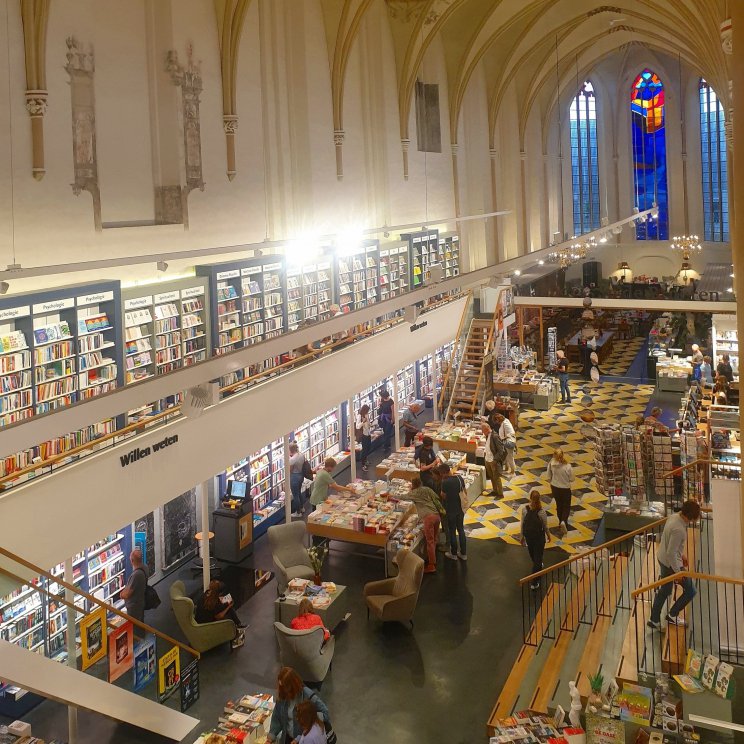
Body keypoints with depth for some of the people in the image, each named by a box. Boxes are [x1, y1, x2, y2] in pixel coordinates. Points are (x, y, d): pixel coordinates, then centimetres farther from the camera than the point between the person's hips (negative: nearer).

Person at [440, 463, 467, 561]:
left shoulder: (445, 482, -24)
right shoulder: (459, 478, -5)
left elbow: (444, 496, -11)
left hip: (451, 510, -5)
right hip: (460, 509, 6)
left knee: (452, 532, 10)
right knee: (461, 530, 16)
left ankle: (453, 554, 23)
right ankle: (463, 554, 24)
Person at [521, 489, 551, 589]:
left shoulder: (525, 509, -18)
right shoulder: (541, 512, -25)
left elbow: (522, 524, -7)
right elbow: (545, 526, -11)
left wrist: (522, 536, 9)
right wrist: (548, 535, 9)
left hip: (528, 536, 4)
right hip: (539, 537, -4)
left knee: (532, 554, 30)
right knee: (538, 557, 9)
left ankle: (538, 567, 60)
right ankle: (534, 583, 10)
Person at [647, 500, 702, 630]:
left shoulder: (674, 517, -3)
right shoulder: (679, 529, -31)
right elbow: (671, 553, -27)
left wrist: (682, 554, 22)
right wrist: (677, 571, -18)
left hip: (662, 558, 9)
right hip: (671, 563, -9)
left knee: (664, 591, 21)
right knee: (690, 591, 8)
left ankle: (654, 620, 30)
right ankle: (672, 615, 22)